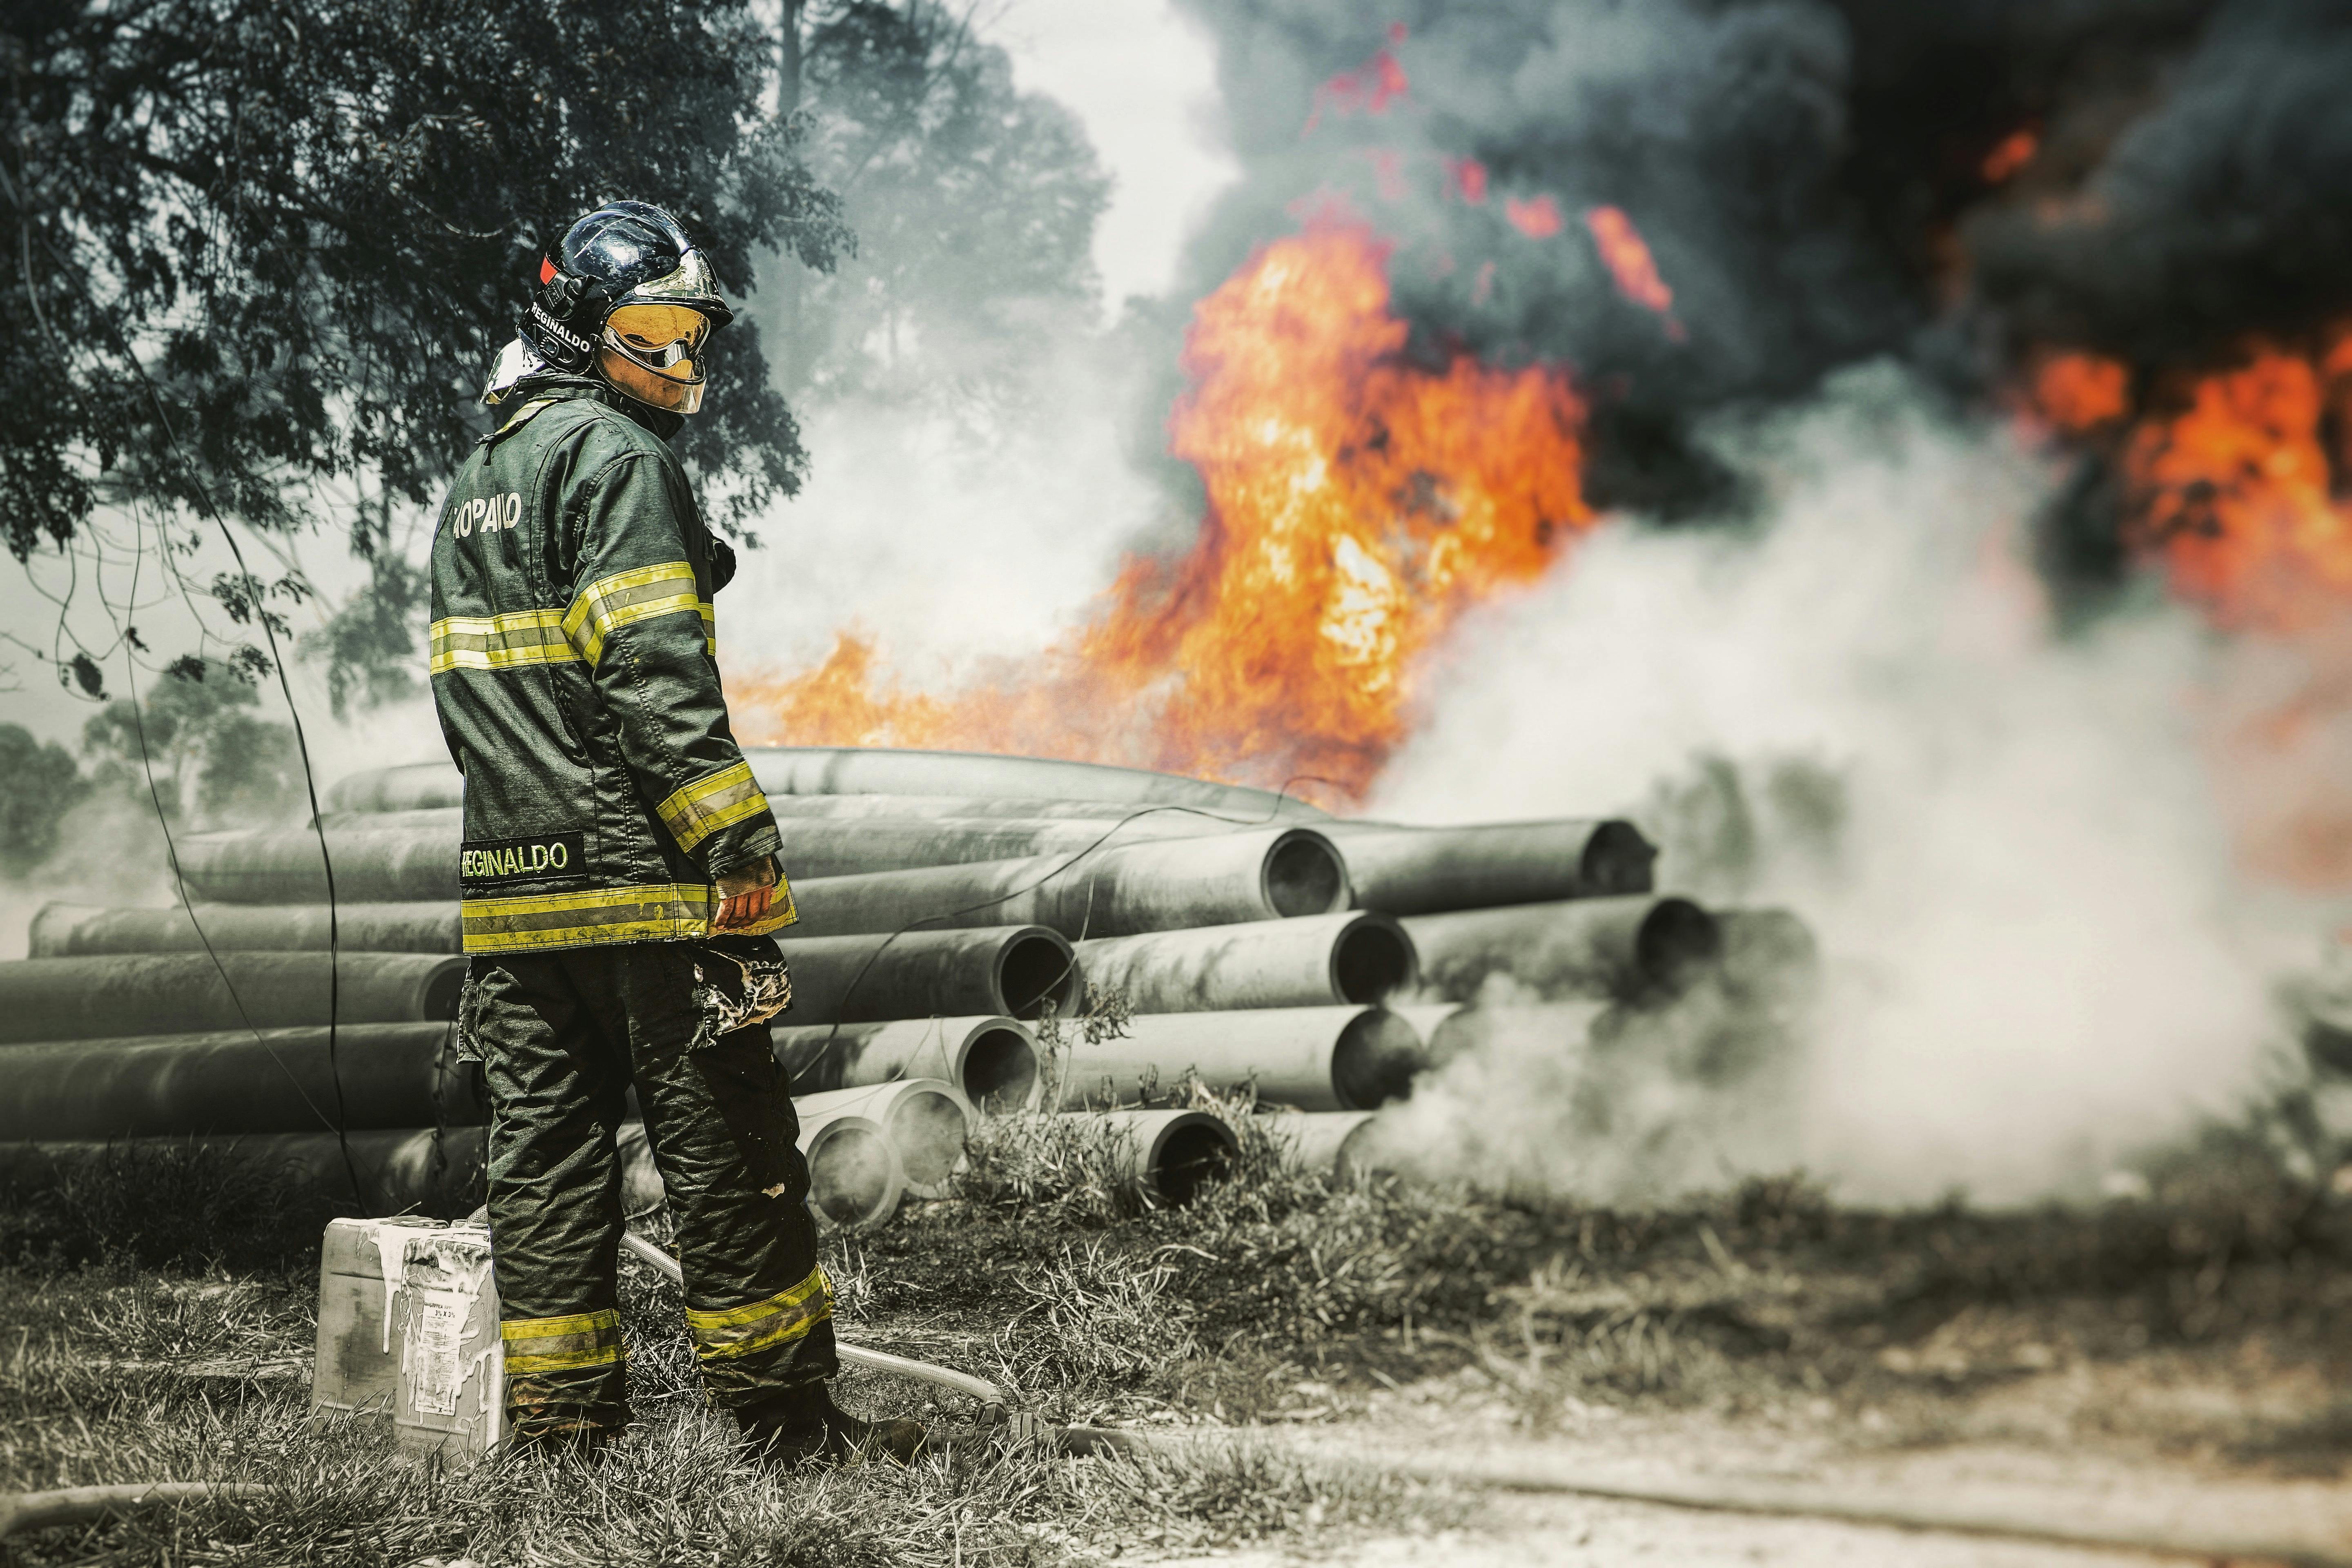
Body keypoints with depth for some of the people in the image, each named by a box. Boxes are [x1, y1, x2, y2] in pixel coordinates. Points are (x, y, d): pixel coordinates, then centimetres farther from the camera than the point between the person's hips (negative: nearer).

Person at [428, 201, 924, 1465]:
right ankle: (781, 1407, 1)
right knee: (725, 1146, -3)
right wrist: (737, 837, -20)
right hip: (640, 880, -9)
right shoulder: (616, 457, -8)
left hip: (510, 882, 9)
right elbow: (655, 672, -18)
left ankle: (559, 1420, 10)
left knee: (543, 1149, 8)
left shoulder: (475, 483, 21)